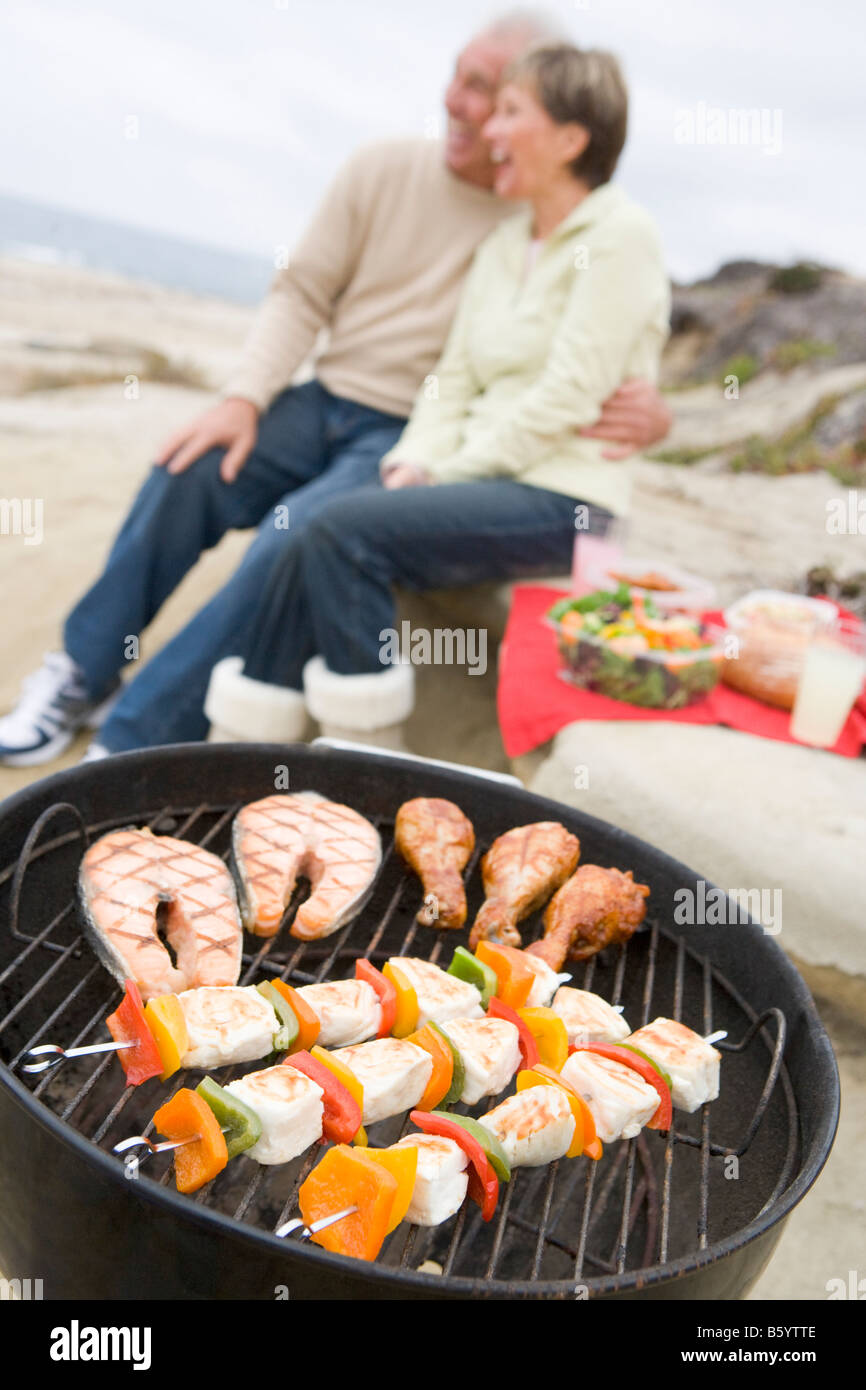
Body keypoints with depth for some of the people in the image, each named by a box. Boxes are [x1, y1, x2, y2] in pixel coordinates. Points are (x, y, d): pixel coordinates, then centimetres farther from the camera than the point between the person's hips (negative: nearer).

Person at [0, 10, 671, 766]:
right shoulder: (382, 170, 6)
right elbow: (301, 296, 5)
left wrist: (646, 411, -24)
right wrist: (244, 399, -10)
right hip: (323, 403, 4)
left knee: (303, 533, -31)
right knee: (187, 472, -22)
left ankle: (134, 742, -20)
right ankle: (82, 675, -3)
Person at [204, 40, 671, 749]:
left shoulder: (621, 234, -5)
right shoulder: (506, 242, 18)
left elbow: (567, 398, -14)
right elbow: (455, 373, 15)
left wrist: (448, 471, -11)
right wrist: (417, 461, -3)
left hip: (563, 497, -7)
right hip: (485, 477, 7)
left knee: (347, 529, -25)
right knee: (307, 543, -16)